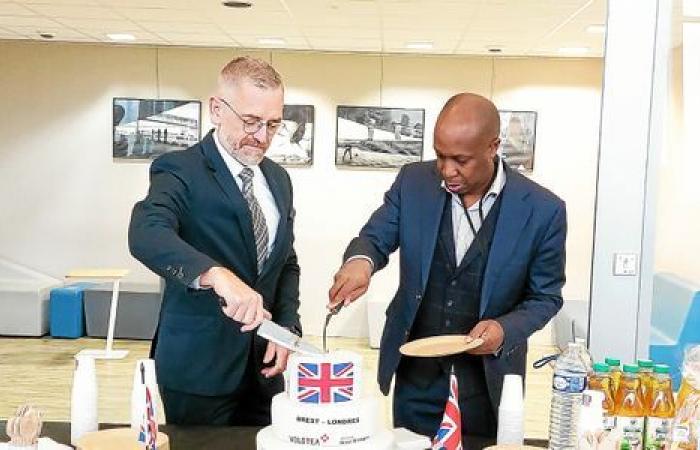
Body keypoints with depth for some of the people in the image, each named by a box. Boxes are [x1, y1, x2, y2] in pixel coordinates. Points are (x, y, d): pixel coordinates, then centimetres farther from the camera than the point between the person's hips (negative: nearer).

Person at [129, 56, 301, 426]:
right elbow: (146, 234, -31)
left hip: (262, 363, 6)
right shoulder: (180, 170, -12)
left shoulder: (278, 179, 9)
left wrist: (286, 326, -1)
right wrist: (217, 275, -46)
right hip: (198, 366, -6)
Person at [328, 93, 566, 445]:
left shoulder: (542, 209, -13)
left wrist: (505, 329, -23)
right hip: (414, 375, 2)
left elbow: (545, 296, -4)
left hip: (486, 382, -2)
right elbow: (374, 237, -1)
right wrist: (360, 261, -25)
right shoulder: (413, 182, -7)